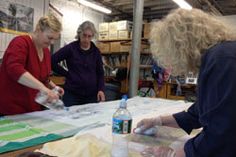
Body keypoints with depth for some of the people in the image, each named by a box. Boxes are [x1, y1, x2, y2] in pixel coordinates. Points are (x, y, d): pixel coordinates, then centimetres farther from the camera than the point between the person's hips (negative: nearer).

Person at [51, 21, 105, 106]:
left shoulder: (96, 51, 5)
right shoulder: (70, 48, -4)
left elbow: (100, 73, 9)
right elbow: (52, 61, -3)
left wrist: (101, 89, -4)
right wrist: (66, 74, -5)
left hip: (92, 95, 3)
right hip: (72, 94, -3)